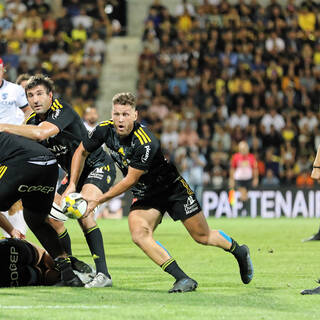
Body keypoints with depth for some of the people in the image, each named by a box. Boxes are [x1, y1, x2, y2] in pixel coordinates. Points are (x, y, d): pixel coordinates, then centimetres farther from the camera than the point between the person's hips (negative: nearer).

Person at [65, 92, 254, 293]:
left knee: (203, 236, 2)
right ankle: (183, 279, -20)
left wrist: (99, 200, -19)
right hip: (146, 195, 5)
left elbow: (130, 180, -25)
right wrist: (72, 185, -6)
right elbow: (82, 152, 3)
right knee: (139, 234, -22)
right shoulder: (105, 130, -15)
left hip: (174, 186, -5)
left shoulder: (146, 143, -33)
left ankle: (240, 252, 34)